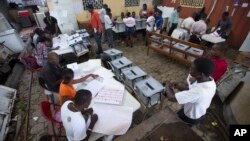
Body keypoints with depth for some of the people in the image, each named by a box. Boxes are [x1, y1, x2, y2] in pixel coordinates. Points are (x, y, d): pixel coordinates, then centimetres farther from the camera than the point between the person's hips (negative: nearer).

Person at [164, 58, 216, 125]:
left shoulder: (198, 92, -45)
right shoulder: (210, 80, -18)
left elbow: (171, 97, -43)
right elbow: (193, 91, -2)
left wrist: (167, 85, -25)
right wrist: (179, 87, -14)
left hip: (191, 118, -6)